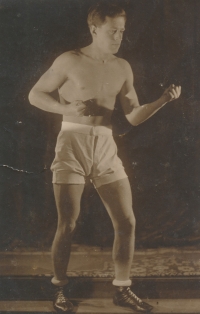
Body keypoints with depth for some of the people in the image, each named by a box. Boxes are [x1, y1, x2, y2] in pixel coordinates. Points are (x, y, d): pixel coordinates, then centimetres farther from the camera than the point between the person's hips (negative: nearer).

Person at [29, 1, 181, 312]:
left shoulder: (123, 68, 10)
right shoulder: (70, 61, -2)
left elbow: (134, 116, 11)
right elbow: (35, 94, 2)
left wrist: (163, 100, -4)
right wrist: (67, 108, -14)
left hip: (106, 148, 4)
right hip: (72, 145, -4)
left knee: (127, 222, 1)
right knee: (68, 225, -3)